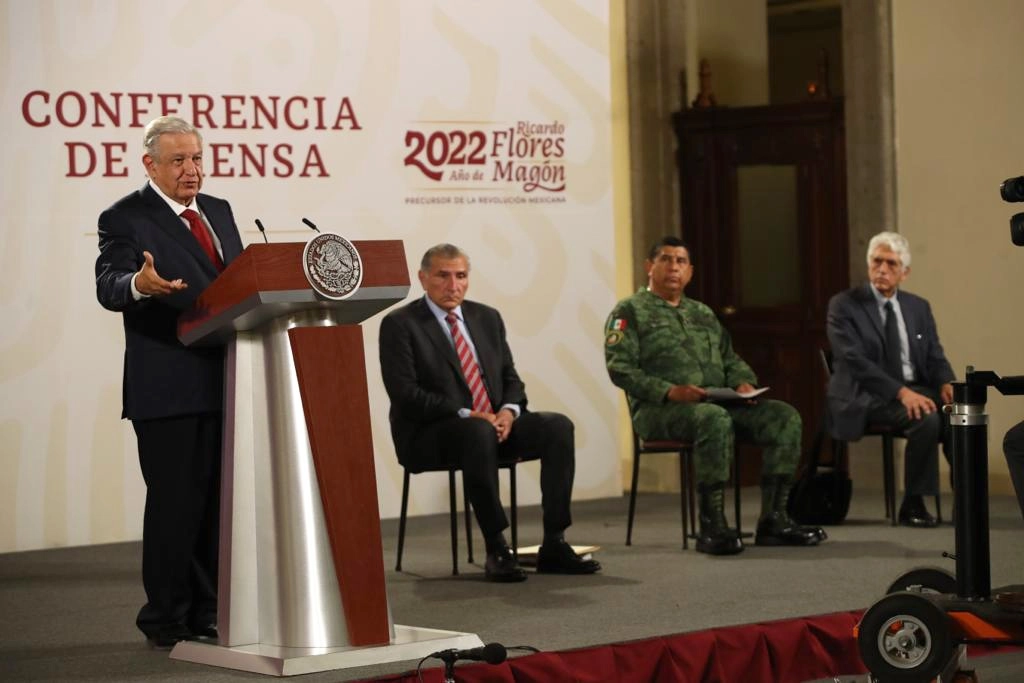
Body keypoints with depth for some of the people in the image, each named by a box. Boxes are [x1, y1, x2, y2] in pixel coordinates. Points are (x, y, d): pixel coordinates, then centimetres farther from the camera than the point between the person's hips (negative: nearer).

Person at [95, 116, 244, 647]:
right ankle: (166, 621, 6)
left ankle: (209, 614, 20)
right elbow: (108, 287, -17)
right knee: (175, 502, -3)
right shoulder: (126, 219, -4)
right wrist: (140, 284, -38)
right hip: (167, 388, -7)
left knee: (220, 502, 11)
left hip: (225, 382, 7)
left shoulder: (218, 211, 17)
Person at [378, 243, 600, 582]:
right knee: (478, 433, -39)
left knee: (558, 426, -19)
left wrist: (509, 410, -9)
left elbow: (510, 377, 15)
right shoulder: (399, 324, -4)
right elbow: (405, 394, -13)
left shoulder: (487, 318, 15)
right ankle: (496, 549, -31)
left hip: (494, 423, 6)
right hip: (430, 435, -6)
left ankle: (553, 545, -20)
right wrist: (466, 415, -21)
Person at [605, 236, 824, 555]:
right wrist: (669, 391, -20)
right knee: (714, 419, -39)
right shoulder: (630, 311, 6)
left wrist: (743, 382, 2)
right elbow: (620, 368, -6)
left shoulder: (703, 314, 27)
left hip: (719, 401, 7)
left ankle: (773, 520, -16)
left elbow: (731, 359, 27)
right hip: (659, 410, -7)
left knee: (785, 416, -15)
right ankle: (712, 526, -32)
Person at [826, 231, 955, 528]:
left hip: (916, 389, 5)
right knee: (926, 420, -32)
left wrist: (946, 384, -15)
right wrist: (902, 392, -28)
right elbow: (855, 361, -16)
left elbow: (935, 357, 10)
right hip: (867, 396, -5)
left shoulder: (918, 307, 14)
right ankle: (912, 505, -18)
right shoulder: (844, 305, -4)